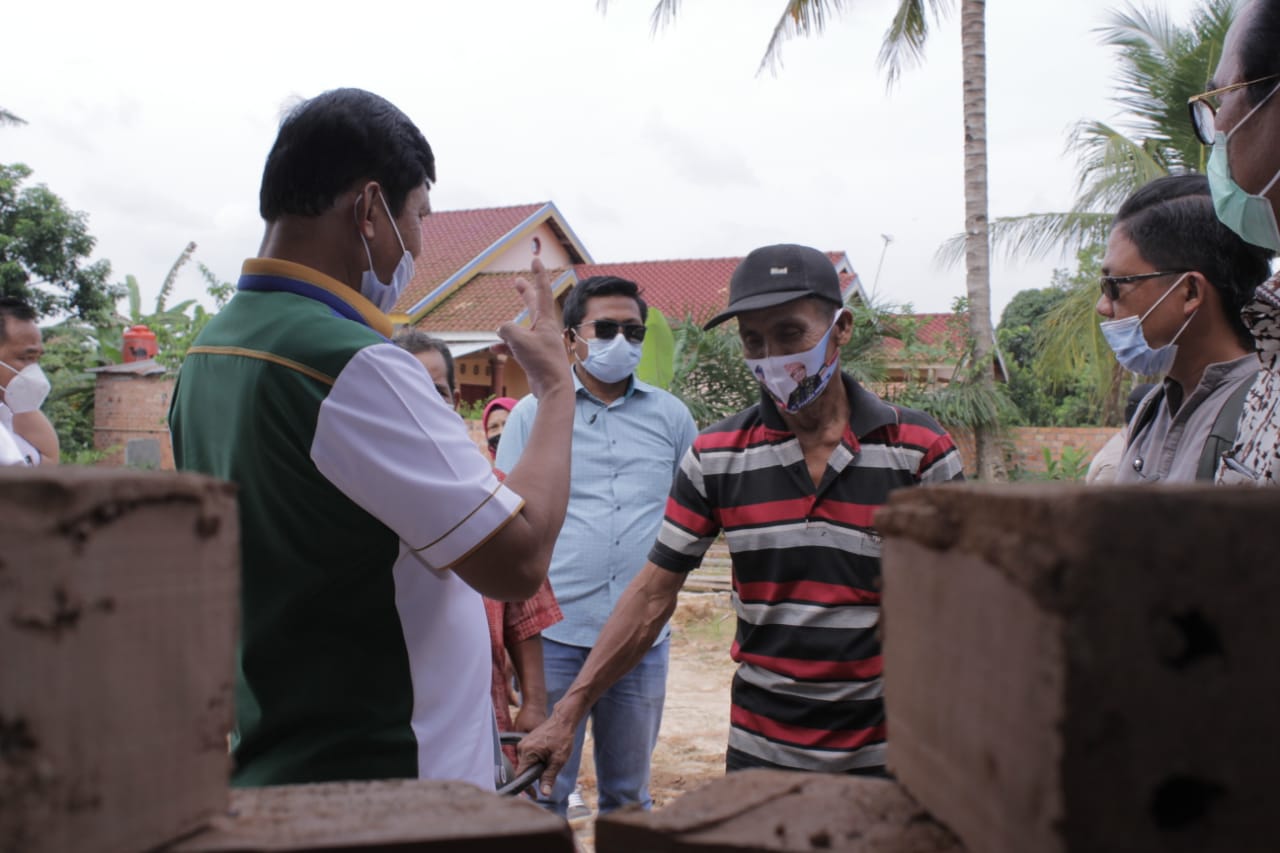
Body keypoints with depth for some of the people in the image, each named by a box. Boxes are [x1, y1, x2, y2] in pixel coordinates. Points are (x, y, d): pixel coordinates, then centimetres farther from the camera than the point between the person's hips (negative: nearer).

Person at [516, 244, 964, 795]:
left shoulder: (919, 450, -8)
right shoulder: (715, 456, -3)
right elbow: (653, 593, -1)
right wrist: (568, 712, -6)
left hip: (883, 756, -1)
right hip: (759, 751, 2)